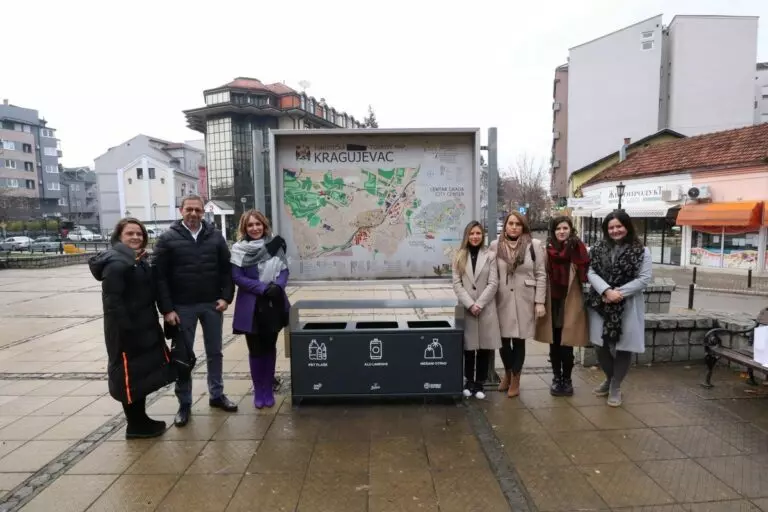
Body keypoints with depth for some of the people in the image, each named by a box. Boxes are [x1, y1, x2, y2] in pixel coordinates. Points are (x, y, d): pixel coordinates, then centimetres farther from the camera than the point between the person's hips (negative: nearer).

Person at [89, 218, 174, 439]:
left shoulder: (138, 260, 13)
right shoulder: (116, 263, -18)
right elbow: (112, 301, -23)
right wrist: (126, 328, -25)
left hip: (144, 327, 10)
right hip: (126, 330, -10)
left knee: (143, 374, 17)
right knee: (131, 376, 3)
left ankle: (141, 419, 31)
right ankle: (135, 425, 17)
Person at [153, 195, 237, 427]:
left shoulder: (215, 236, 3)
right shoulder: (167, 239, -4)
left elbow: (227, 269, 4)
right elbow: (160, 276, -6)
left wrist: (225, 297, -6)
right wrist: (167, 309, -12)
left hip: (212, 304, 2)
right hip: (182, 307, -2)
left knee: (215, 352, 13)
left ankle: (216, 395, 28)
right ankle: (184, 403, 21)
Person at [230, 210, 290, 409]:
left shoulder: (275, 245, 0)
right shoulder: (238, 249, -6)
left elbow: (284, 270, 3)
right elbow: (237, 277, -9)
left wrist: (277, 286, -17)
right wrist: (264, 288, -18)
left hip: (274, 304, 2)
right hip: (251, 306, -2)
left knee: (270, 347, 12)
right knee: (256, 349, 7)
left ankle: (268, 389, 26)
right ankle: (258, 391, 24)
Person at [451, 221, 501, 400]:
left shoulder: (490, 256, 2)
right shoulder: (459, 256, 6)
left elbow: (493, 283, -4)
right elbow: (457, 283, 0)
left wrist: (479, 304, -12)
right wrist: (470, 304, -11)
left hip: (486, 308, -1)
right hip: (466, 308, 1)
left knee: (484, 347, 3)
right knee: (469, 347, 6)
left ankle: (479, 383, 16)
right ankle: (469, 381, 20)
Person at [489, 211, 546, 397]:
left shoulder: (534, 245, -1)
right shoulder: (495, 245, 2)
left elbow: (541, 275, 0)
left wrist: (540, 302, -4)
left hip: (524, 300, -1)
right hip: (502, 300, 1)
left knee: (519, 340, 5)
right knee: (503, 340, 8)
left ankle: (515, 379, 25)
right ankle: (507, 372, 36)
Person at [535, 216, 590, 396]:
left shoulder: (578, 249, -5)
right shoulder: (548, 249, 1)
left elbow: (585, 275, -6)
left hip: (570, 304, -2)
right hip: (552, 303, 2)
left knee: (567, 345, 5)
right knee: (554, 345, 12)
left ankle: (567, 379, 23)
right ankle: (556, 378, 27)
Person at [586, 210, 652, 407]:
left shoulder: (640, 251, -2)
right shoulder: (598, 248, 4)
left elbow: (645, 278, -7)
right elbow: (591, 272, -3)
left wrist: (619, 292, -16)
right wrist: (606, 291, -19)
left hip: (627, 307, -2)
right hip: (601, 304, 2)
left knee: (623, 347, 5)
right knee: (601, 345, 8)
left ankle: (615, 387, 24)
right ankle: (609, 379, 34)